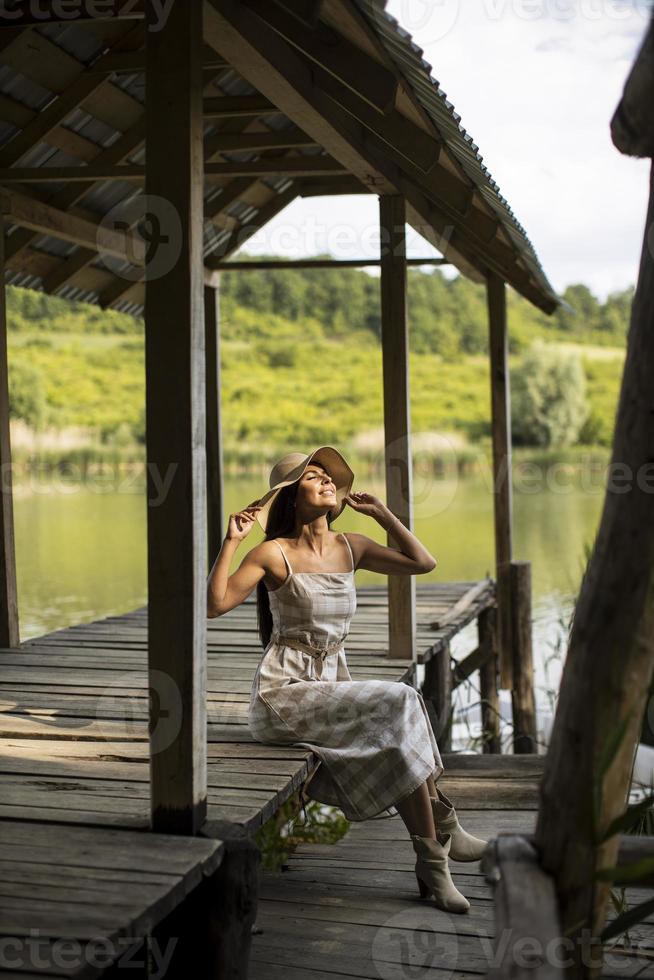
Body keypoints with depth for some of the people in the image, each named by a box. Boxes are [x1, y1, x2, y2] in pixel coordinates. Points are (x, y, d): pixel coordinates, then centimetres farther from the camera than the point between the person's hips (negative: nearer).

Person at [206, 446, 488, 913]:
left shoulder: (350, 547, 9)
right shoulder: (274, 553, -7)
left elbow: (423, 563, 10)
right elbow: (215, 605, -16)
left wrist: (381, 512, 9)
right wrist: (231, 541, -20)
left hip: (332, 689, 6)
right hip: (283, 694, -6)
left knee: (399, 737, -23)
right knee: (399, 705, -24)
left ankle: (432, 859, -12)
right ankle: (441, 831, -13)